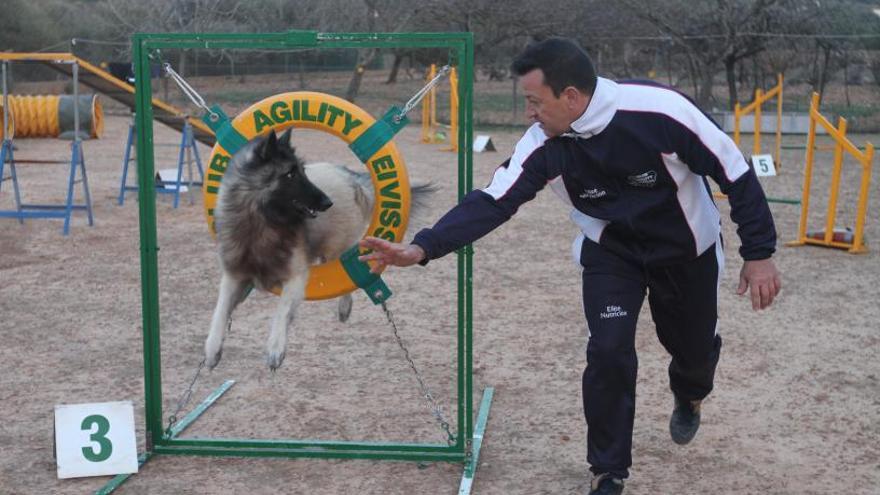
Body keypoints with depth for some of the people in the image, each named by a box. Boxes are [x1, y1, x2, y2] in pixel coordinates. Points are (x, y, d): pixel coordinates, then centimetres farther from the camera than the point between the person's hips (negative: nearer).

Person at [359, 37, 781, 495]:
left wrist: (758, 253, -20)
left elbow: (735, 172, -23)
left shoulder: (660, 110, -34)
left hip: (687, 249, -1)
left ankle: (688, 395, 53)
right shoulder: (544, 145, -23)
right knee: (608, 352, -13)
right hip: (610, 252, 1)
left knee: (695, 348, 13)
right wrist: (422, 248, -36)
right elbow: (491, 202, -23)